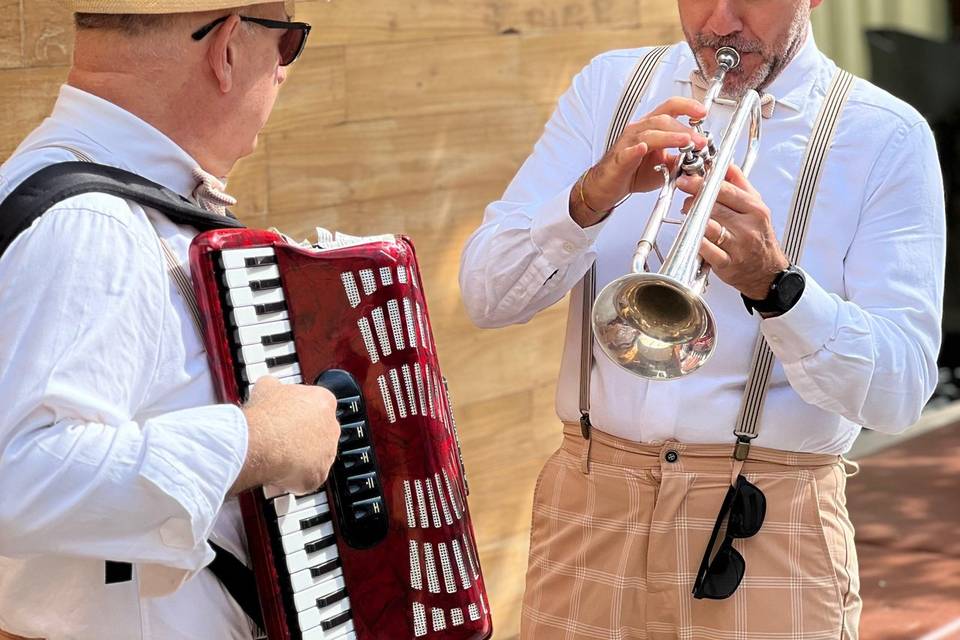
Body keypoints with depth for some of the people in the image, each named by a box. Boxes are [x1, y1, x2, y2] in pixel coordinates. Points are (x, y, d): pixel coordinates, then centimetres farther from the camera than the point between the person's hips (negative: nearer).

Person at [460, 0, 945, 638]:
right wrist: (592, 197, -21)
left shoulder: (888, 137, -4)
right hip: (590, 514, 3)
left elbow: (900, 391, -12)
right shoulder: (609, 87, 5)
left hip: (765, 534, -2)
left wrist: (775, 284, -28)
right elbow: (485, 295, -4)